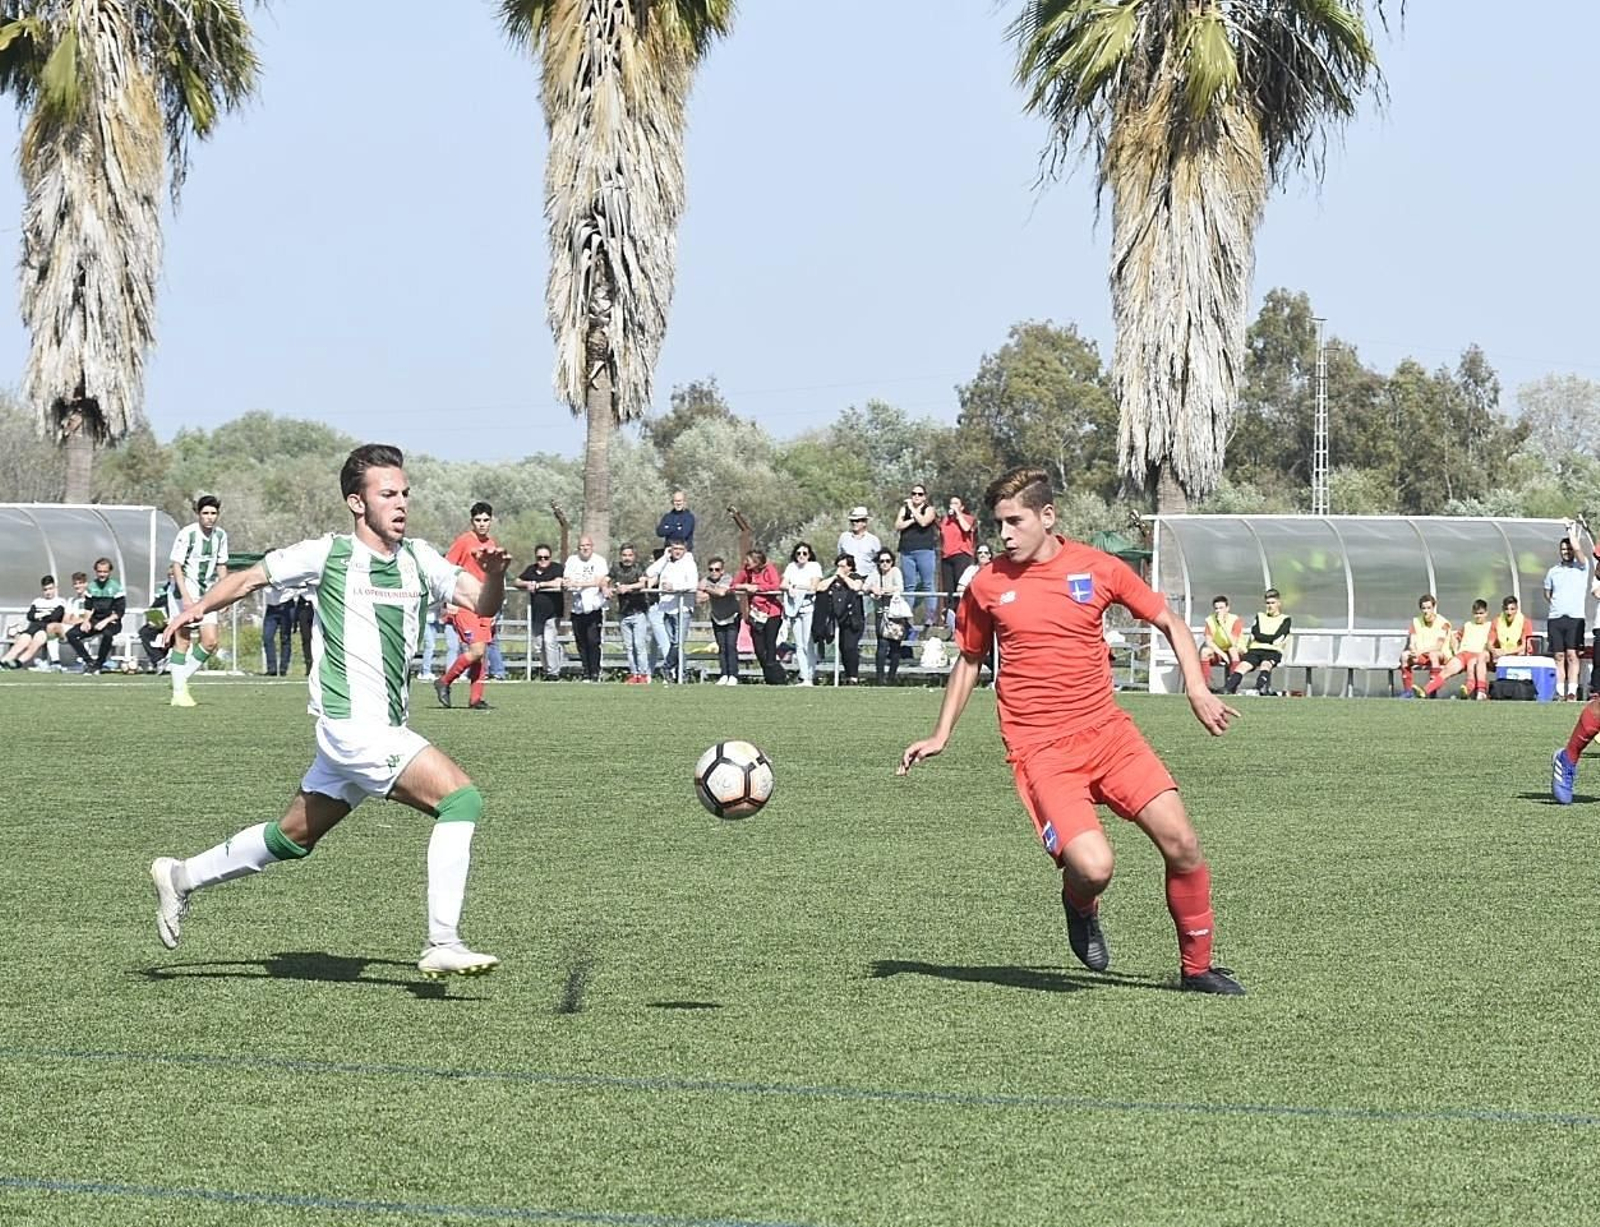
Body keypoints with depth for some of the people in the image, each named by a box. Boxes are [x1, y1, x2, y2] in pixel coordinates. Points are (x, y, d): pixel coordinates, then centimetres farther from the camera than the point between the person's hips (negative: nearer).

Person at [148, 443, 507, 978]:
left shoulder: (417, 559, 9)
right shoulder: (327, 555, -4)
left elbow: (481, 604, 1)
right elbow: (251, 577, 8)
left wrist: (494, 575, -19)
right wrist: (198, 608, -3)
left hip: (384, 729, 7)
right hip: (354, 726, -7)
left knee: (293, 838, 20)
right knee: (460, 797, -20)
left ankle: (183, 876, 38)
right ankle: (442, 943, -21)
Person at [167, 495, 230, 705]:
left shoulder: (220, 535, 6)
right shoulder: (186, 534, -13)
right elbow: (176, 565, -13)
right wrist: (185, 596, -20)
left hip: (206, 593, 6)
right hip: (186, 589, -6)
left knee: (210, 642, -3)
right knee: (184, 640, -8)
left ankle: (181, 678, 14)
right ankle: (179, 691, -4)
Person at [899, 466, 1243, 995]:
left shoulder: (1097, 569, 1)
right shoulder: (987, 585, 2)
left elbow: (1169, 622, 12)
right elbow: (969, 660, 19)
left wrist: (1197, 689, -1)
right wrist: (940, 736, 17)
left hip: (1106, 730, 2)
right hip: (1039, 749, -2)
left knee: (1181, 842, -9)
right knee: (1093, 866, -22)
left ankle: (1197, 966, 11)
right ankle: (1080, 908, 16)